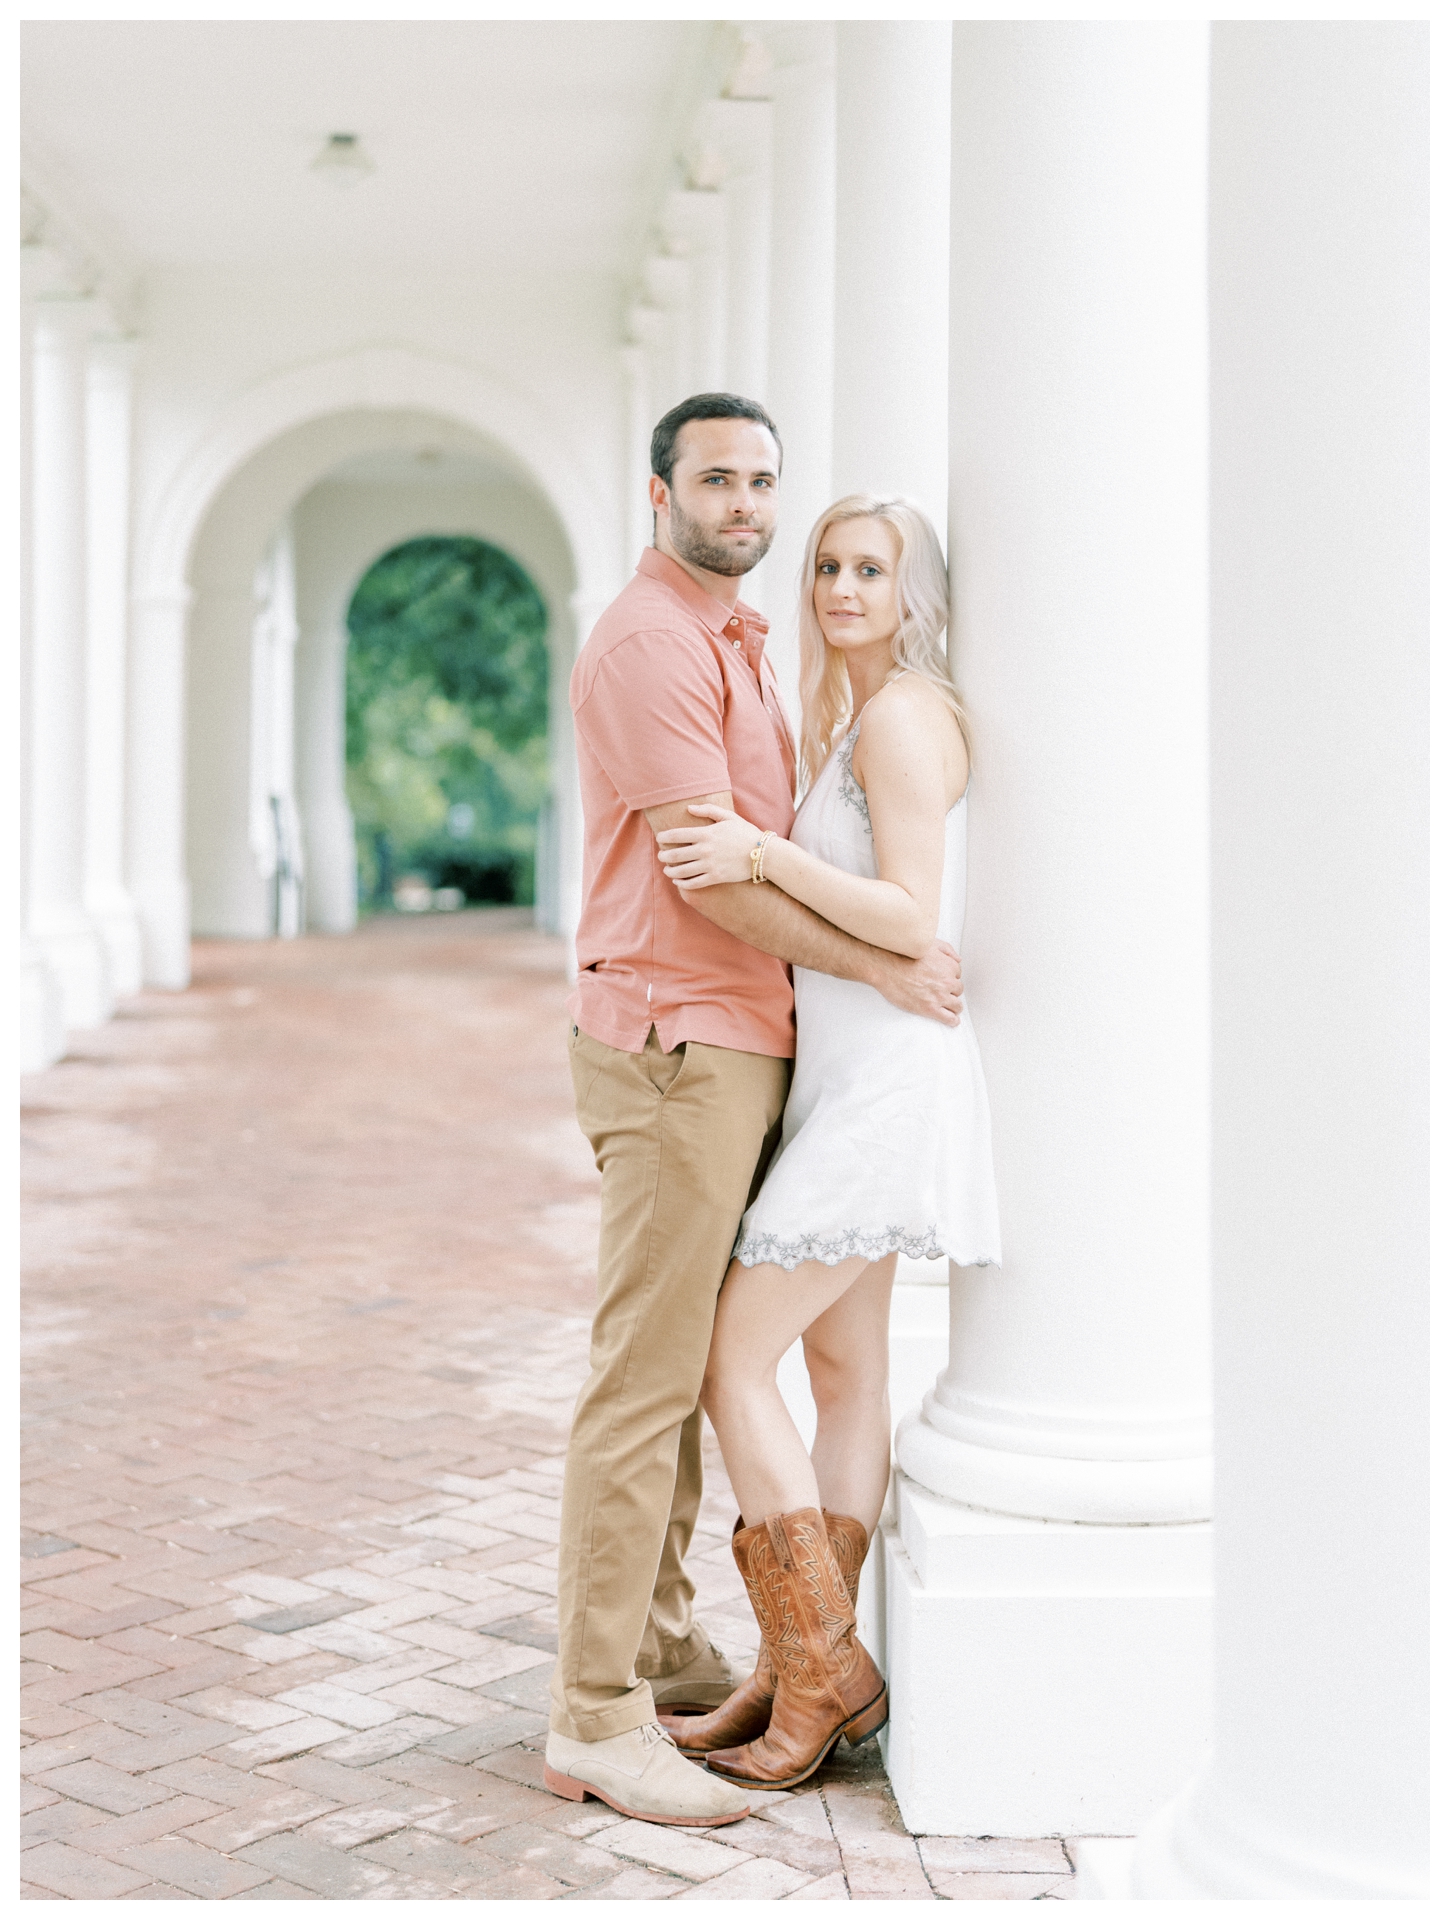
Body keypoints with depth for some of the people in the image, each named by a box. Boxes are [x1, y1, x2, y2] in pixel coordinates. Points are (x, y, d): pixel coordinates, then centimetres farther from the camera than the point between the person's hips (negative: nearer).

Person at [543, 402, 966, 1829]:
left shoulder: (737, 642, 19)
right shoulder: (648, 643, -13)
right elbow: (704, 868, -18)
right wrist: (884, 968, -13)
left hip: (738, 1041, 10)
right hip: (672, 1042, -10)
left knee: (689, 1367, 14)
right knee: (644, 1377, -8)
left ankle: (663, 1650, 25)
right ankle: (597, 1720, -3)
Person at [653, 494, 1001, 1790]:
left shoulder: (901, 715, -13)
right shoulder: (849, 713, 17)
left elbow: (910, 918, -20)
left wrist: (764, 854, -26)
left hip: (882, 1079, -10)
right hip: (853, 1073, 10)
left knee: (732, 1362, -9)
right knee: (846, 1367, 11)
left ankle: (821, 1669, 0)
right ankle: (808, 1677, 17)